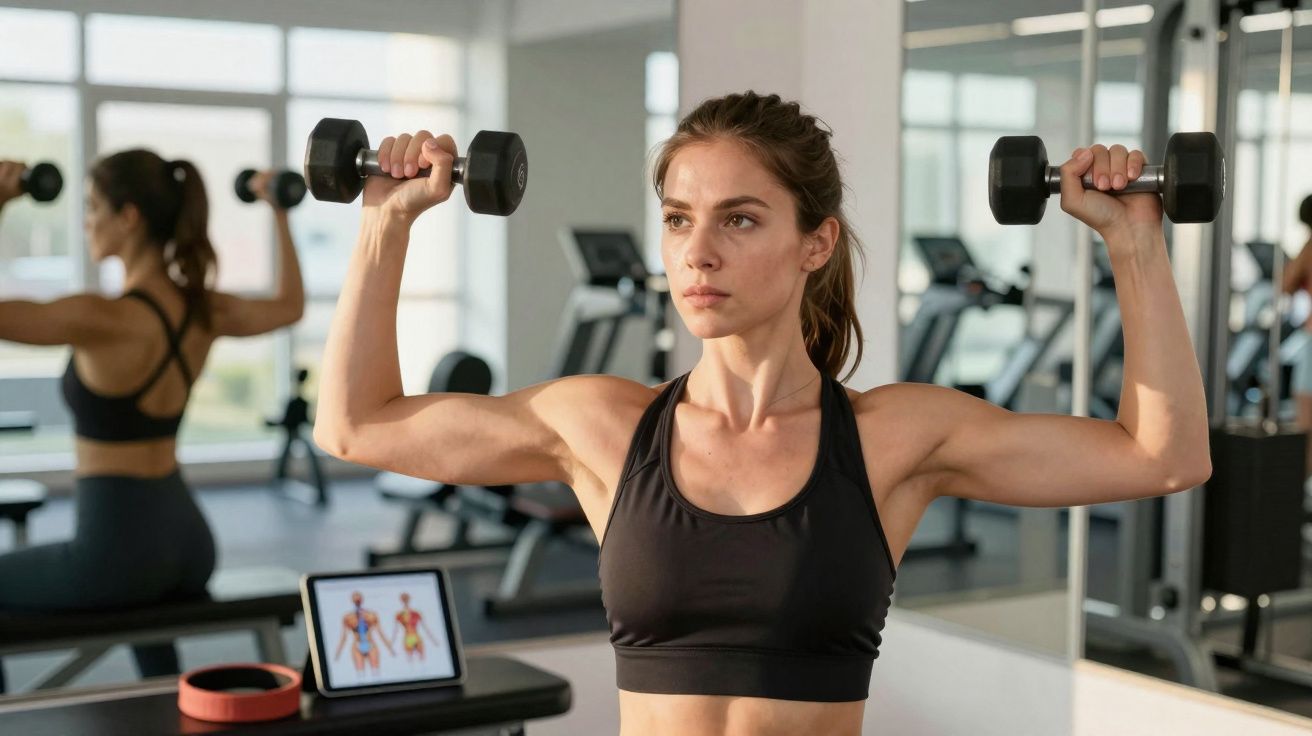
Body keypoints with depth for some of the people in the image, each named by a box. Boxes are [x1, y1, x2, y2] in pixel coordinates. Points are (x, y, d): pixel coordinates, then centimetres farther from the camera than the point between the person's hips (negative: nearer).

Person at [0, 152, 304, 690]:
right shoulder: (205, 311, 0)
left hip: (119, 545, -8)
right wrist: (279, 210, 23)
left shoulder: (105, 319, -22)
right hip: (187, 537, 8)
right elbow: (289, 306, 21)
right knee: (143, 586, 43)